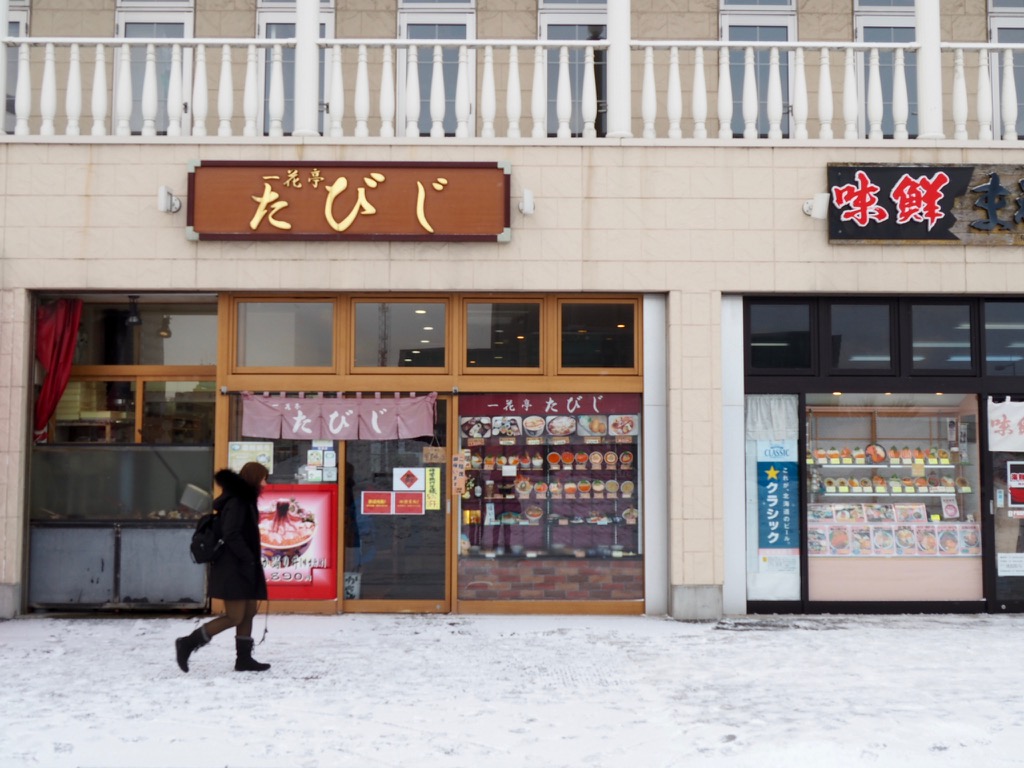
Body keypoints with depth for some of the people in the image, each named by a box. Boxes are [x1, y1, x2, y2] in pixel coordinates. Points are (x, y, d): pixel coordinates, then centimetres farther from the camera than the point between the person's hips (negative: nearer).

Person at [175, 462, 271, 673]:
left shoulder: (244, 500, 15)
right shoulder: (236, 502, -15)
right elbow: (231, 535, -22)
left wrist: (253, 562, 13)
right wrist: (249, 559, -17)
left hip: (243, 568, 10)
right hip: (233, 568, -10)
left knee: (249, 613, 10)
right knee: (235, 617, -8)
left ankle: (244, 659, 15)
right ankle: (188, 643, -2)